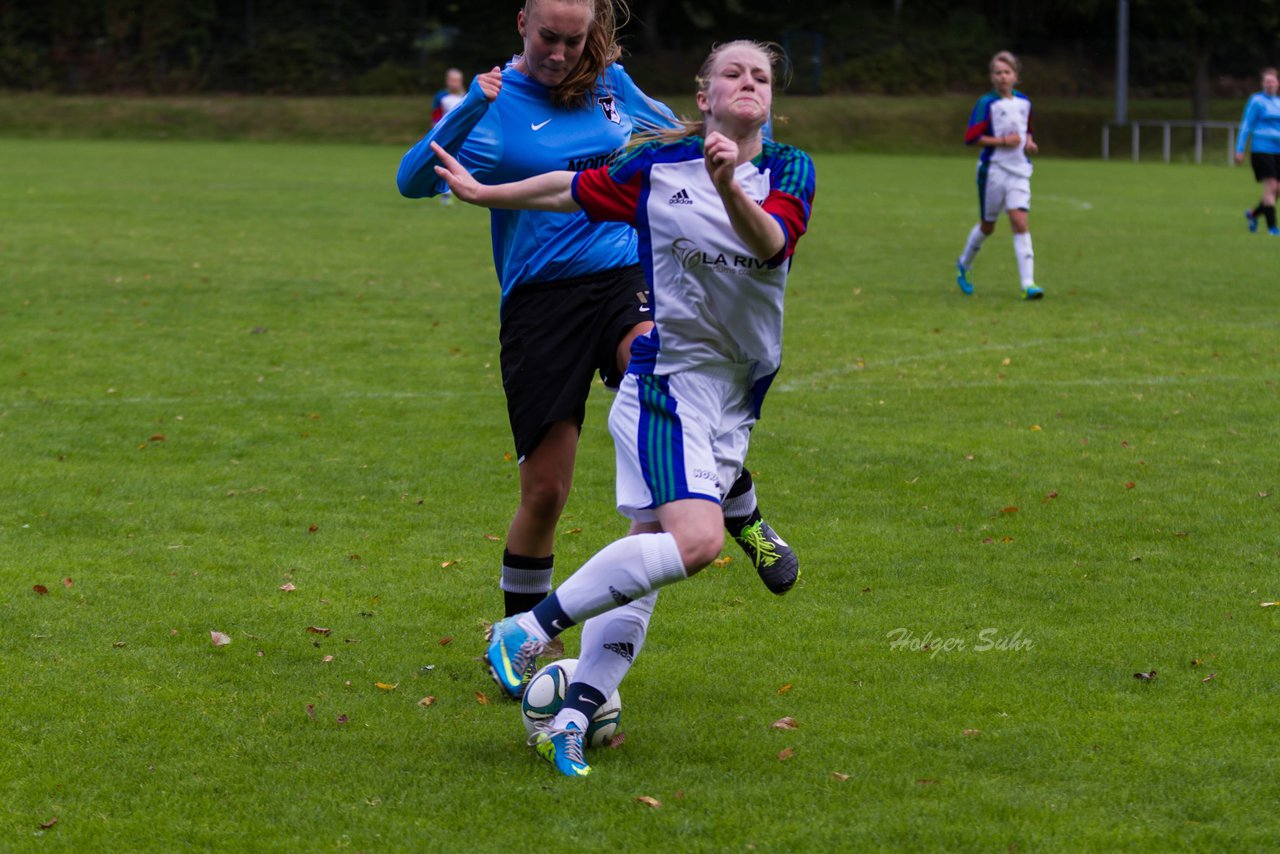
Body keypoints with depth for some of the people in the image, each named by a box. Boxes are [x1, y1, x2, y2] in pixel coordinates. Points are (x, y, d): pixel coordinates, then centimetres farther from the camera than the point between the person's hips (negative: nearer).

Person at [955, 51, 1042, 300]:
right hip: (993, 169, -3)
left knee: (1020, 222, -11)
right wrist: (1002, 141, -20)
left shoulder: (1024, 102, 8)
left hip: (1019, 171, 3)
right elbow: (971, 137, -15)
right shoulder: (987, 103, -9)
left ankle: (1028, 283, -17)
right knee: (987, 225, 10)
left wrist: (1029, 142, 3)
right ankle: (964, 264, 39)